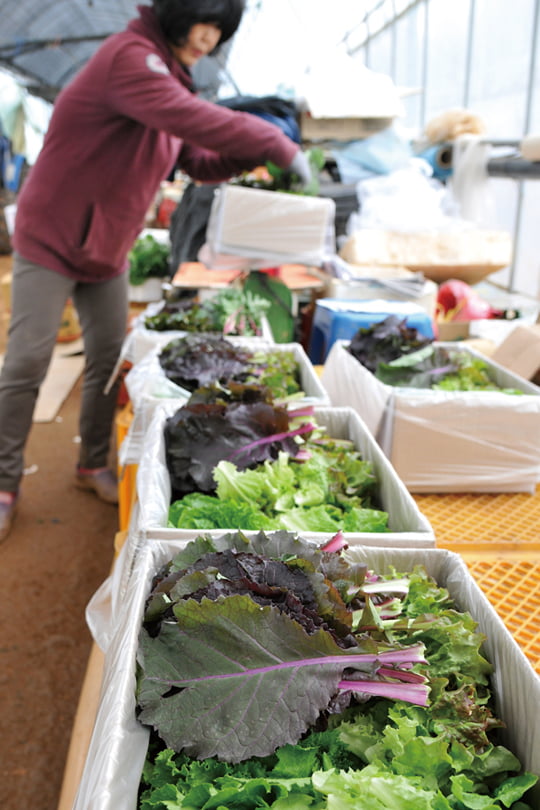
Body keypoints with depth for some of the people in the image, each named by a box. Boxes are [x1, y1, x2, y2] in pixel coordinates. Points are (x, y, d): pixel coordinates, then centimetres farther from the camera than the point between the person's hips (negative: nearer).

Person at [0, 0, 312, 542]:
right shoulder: (129, 58, -20)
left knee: (109, 359, 8)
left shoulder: (165, 74, 11)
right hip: (51, 238, -8)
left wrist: (256, 153, -7)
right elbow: (196, 120, -33)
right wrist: (279, 145, -24)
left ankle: (93, 465, 23)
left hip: (106, 249, 9)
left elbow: (201, 162, 11)